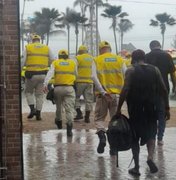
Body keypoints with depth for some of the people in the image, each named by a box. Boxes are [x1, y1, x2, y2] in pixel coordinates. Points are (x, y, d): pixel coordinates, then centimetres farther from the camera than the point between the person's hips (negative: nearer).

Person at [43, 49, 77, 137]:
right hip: (69, 88, -1)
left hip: (58, 88, 1)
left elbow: (50, 73, -6)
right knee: (69, 108, -7)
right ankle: (69, 128, -20)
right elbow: (76, 75, 17)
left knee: (58, 106, 22)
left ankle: (59, 121, 42)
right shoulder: (73, 63, 13)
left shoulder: (55, 63, 9)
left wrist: (45, 84, -15)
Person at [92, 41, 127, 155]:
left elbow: (94, 77, -11)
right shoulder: (120, 60, 7)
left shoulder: (97, 60, 2)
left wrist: (103, 92, -13)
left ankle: (102, 136, -14)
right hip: (117, 94, 1)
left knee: (99, 118, 12)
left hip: (103, 95, -1)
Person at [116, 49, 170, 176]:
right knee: (151, 133, 18)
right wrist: (167, 108, 8)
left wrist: (119, 108, -9)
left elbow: (125, 90, -14)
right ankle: (150, 157, -8)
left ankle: (136, 167, 12)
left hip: (135, 108, -2)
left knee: (135, 137, 11)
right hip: (151, 108, 2)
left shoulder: (131, 71, -4)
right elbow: (163, 90, 2)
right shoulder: (155, 70, 4)